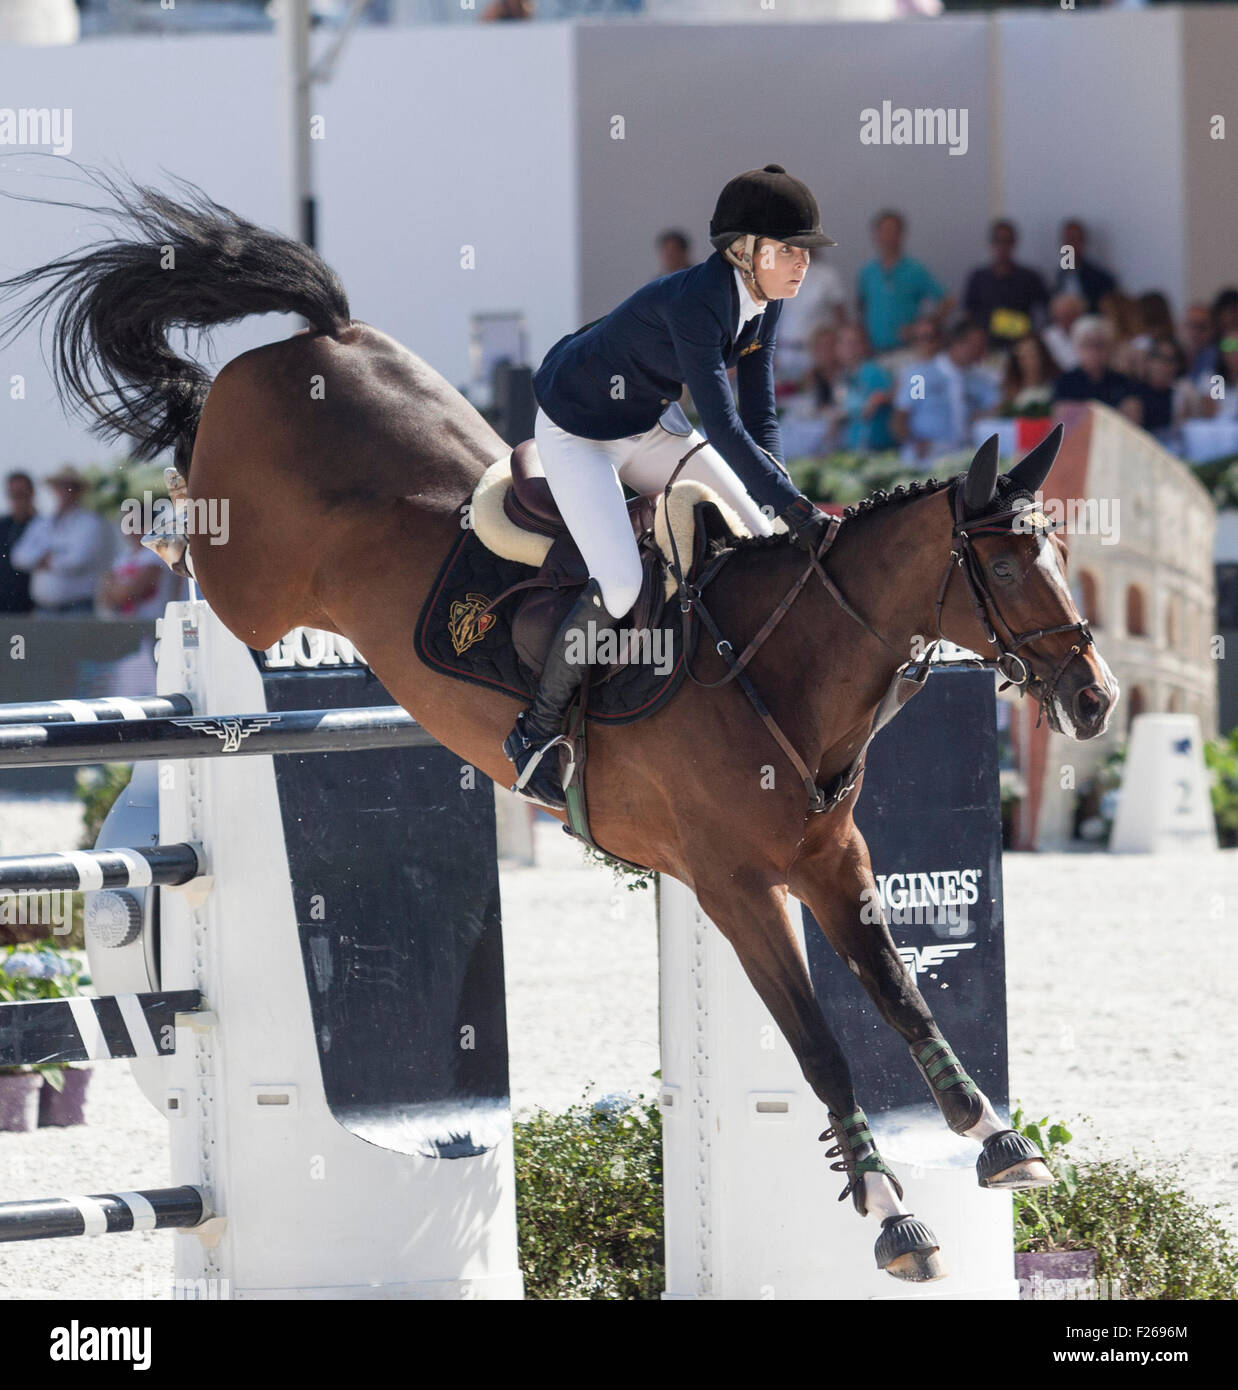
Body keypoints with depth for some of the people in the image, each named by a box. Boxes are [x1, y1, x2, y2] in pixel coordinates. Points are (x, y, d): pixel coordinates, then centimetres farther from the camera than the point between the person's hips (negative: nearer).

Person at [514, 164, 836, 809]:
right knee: (619, 585, -21)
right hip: (576, 434, -9)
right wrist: (797, 508, -39)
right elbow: (722, 427, -38)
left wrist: (782, 507, -14)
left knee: (762, 538, 2)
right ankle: (537, 730, -3)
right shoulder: (694, 302, -35)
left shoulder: (764, 302, -9)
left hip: (650, 426, 9)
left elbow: (759, 417, -3)